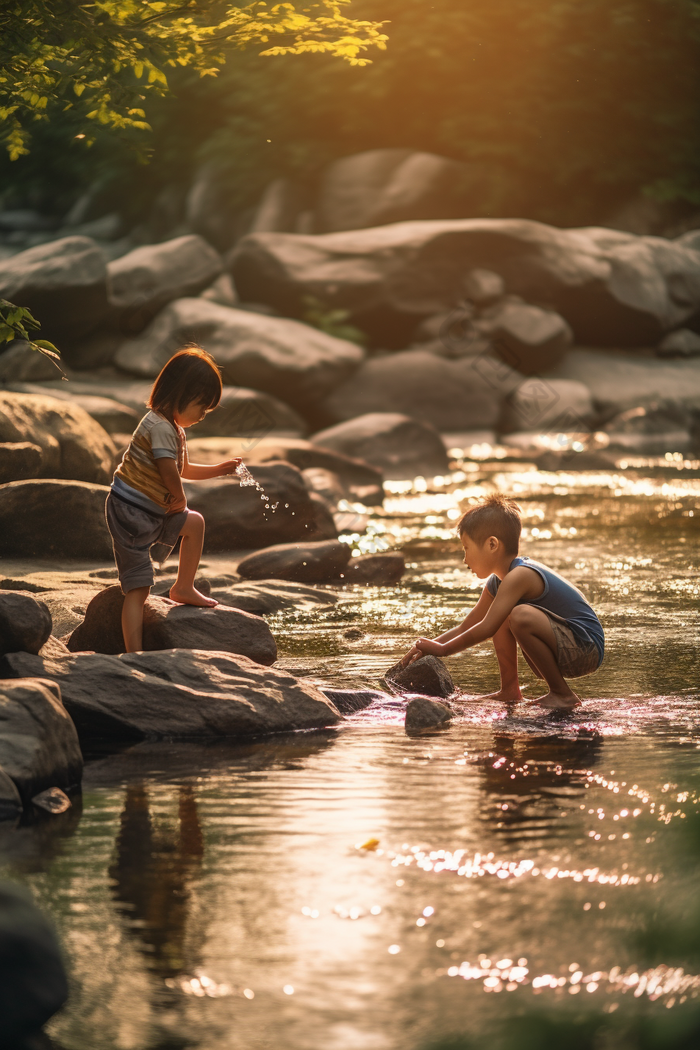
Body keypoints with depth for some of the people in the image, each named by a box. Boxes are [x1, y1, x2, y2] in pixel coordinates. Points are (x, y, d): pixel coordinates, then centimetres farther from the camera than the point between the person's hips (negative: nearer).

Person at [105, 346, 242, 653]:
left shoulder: (175, 429, 14)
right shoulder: (160, 427, -20)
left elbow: (183, 470, 30)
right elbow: (170, 473, -24)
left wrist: (219, 469, 24)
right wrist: (179, 499, -5)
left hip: (154, 512, 10)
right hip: (130, 513, -10)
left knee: (195, 523, 25)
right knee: (139, 587, -12)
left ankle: (183, 589, 31)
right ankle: (134, 654, -15)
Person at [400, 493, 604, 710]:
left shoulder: (519, 576, -20)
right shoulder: (497, 583, 12)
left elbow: (486, 629, -24)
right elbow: (464, 629, 18)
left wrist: (443, 649, -14)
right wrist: (428, 647, 5)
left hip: (587, 649, -10)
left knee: (521, 616, -31)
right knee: (501, 616, 12)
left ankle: (562, 694, -19)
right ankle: (509, 689, 11)